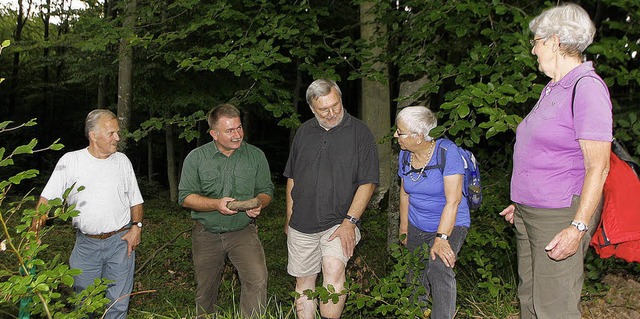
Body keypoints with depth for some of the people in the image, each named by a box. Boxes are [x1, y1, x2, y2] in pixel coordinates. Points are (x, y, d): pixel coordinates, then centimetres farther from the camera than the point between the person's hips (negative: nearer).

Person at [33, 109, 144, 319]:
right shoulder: (70, 161, -3)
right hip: (86, 244, -1)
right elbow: (47, 199, -3)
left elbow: (135, 200, 10)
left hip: (121, 241, 1)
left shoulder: (122, 160, 4)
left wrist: (136, 226, -2)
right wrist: (33, 232, -14)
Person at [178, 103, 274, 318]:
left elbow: (266, 190, 7)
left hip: (243, 231, 0)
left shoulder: (256, 155, -1)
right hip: (206, 234, 1)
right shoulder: (196, 158, -4)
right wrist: (216, 204, -21)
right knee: (205, 292, 15)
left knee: (257, 280, -21)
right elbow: (185, 197, -5)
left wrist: (259, 204, -16)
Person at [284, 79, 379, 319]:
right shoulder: (304, 132, 9)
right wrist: (289, 218, 15)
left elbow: (367, 182, -6)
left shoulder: (359, 132, -4)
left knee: (334, 269, -24)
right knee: (303, 281, 9)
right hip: (302, 224, 4)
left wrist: (349, 221, -14)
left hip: (339, 222, -4)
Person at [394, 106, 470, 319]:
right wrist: (404, 230, 11)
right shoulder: (405, 154, -2)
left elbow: (453, 200, -24)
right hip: (417, 227, 6)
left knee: (438, 268, -30)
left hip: (450, 225, -6)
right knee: (415, 280, 11)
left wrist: (441, 238, -30)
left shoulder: (447, 152, -21)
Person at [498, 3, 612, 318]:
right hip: (529, 213, 9)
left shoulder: (587, 87, -15)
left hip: (560, 215, -9)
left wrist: (578, 227, -23)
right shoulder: (554, 88, 14)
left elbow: (597, 166, -19)